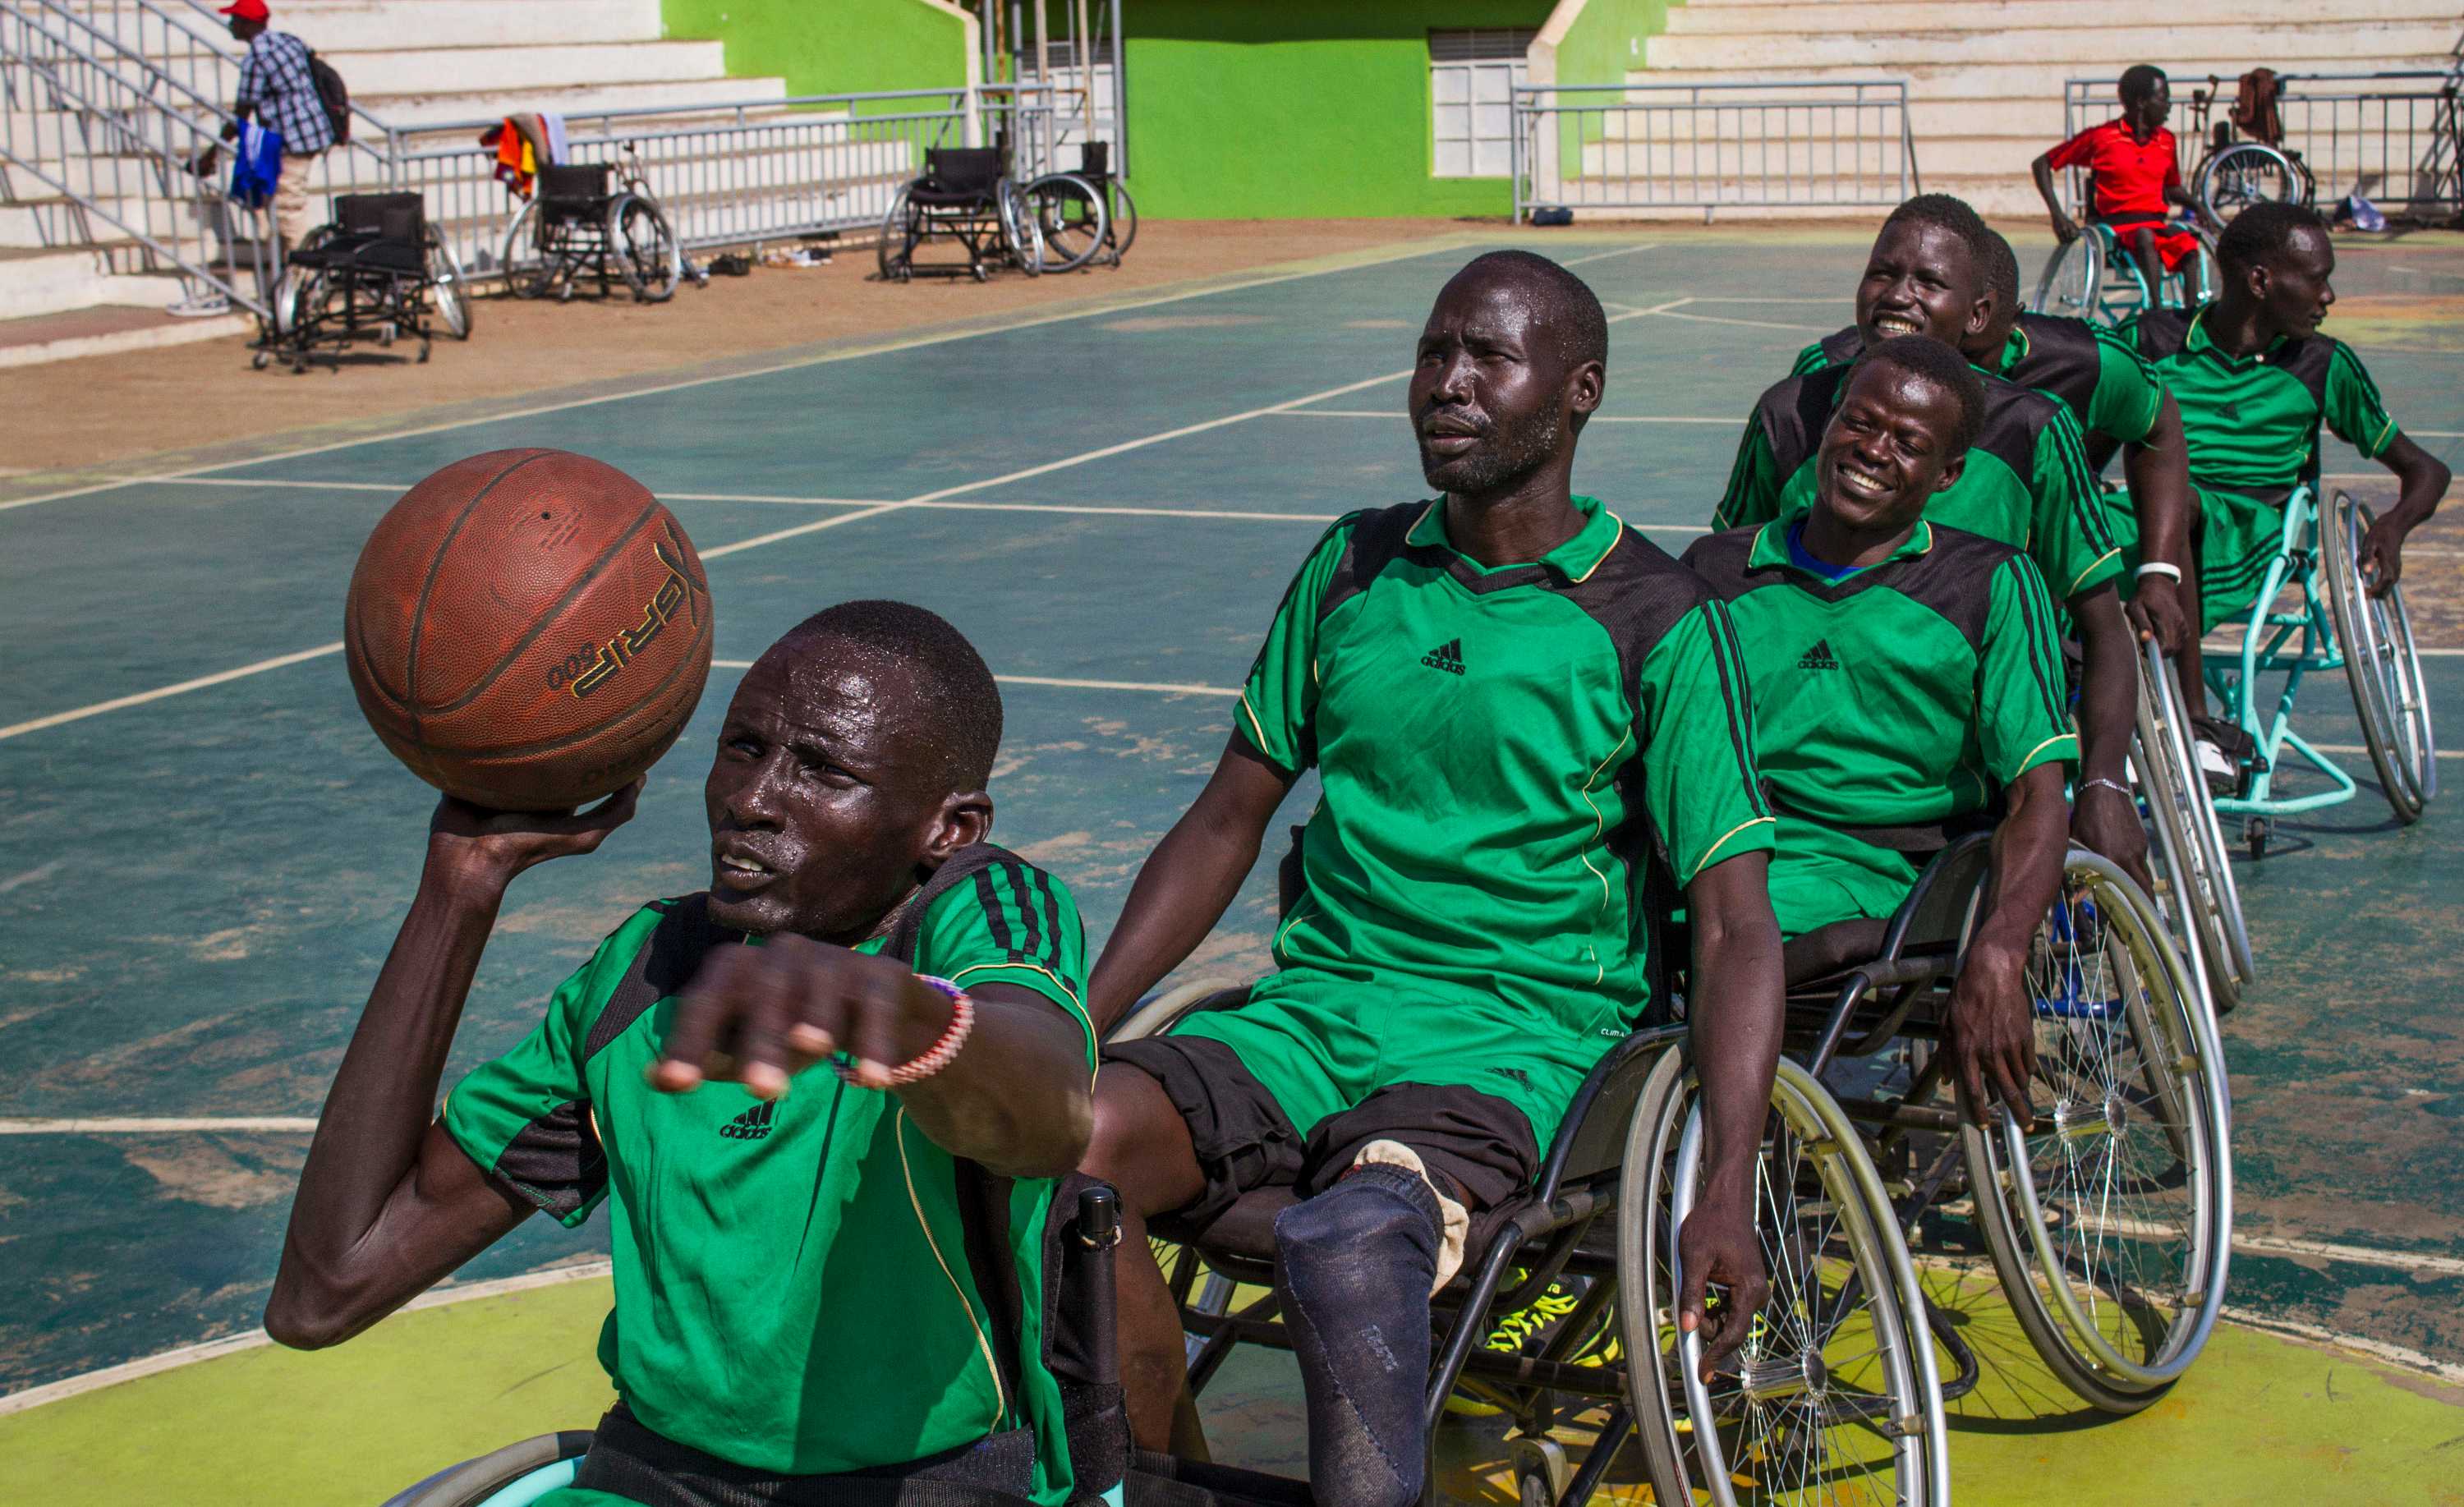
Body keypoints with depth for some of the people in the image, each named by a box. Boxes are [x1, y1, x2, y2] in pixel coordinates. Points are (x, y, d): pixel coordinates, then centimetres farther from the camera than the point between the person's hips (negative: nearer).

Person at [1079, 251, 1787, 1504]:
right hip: (1312, 1008, 5)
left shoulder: (1659, 627, -2)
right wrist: (1070, 1028, 5)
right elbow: (1228, 821, 17)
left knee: (1349, 1244, -37)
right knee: (1059, 1145, -24)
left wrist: (1728, 1193, -20)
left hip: (1521, 1036, -5)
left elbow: (1732, 927, -6)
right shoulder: (1355, 567, 12)